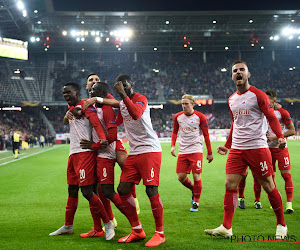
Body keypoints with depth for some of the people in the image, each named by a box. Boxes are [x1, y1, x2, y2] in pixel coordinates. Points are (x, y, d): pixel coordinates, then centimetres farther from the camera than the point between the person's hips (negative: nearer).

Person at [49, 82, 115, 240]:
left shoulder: (84, 105, -7)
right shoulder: (71, 108, 21)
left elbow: (95, 121, -22)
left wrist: (102, 138, -37)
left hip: (85, 153, -9)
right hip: (73, 153, 9)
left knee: (87, 192, -12)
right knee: (72, 191, 16)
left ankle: (108, 224, -1)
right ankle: (68, 226, 28)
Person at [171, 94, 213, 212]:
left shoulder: (200, 116, -4)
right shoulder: (178, 117, 6)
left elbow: (206, 135, 1)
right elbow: (174, 132, 19)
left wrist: (209, 153, 1)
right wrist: (173, 145, 4)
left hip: (196, 150, -4)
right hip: (182, 151, 4)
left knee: (196, 176, -9)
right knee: (181, 177, -1)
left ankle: (196, 203, 6)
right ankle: (194, 191, 29)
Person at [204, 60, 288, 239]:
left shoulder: (258, 95, -4)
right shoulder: (231, 100, 15)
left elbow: (272, 118, -8)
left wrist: (280, 136, -25)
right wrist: (227, 145, 26)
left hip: (257, 147, -6)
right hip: (237, 149, 6)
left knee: (269, 186, 2)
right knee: (230, 184, -3)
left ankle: (281, 225, 18)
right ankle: (226, 228, 1)